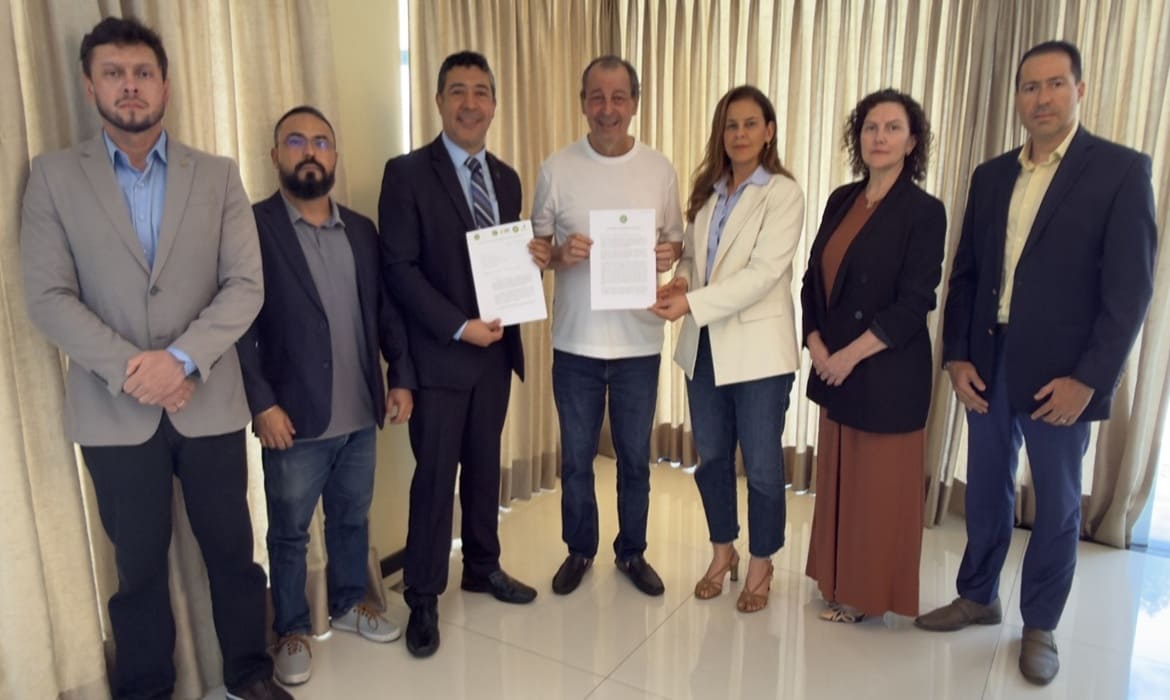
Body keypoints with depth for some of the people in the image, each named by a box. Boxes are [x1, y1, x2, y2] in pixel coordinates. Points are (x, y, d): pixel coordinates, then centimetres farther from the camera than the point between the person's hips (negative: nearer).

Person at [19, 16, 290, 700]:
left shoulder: (219, 175, 3)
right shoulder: (55, 176, 2)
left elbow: (246, 285, -4)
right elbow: (48, 296, -4)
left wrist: (181, 358, -16)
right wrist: (129, 368, -15)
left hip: (209, 403, 1)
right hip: (114, 411, 0)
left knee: (232, 550, 12)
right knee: (139, 565, 13)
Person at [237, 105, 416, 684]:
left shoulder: (362, 230, 9)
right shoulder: (252, 226, -8)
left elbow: (386, 308, 10)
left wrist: (401, 375, 2)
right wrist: (261, 403, -16)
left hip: (360, 415, 5)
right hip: (294, 420, -4)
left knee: (353, 519, 20)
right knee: (289, 534, 12)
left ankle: (349, 604, 41)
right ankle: (291, 630, 31)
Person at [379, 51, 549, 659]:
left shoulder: (507, 179, 11)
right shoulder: (407, 173, -8)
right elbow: (399, 268, -13)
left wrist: (533, 259, -8)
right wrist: (460, 327, -19)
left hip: (496, 348, 5)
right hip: (439, 354, -5)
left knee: (484, 467, 17)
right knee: (435, 477, 3)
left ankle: (483, 567, 35)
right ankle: (423, 598, 19)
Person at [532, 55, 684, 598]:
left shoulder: (660, 170, 1)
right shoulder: (556, 168, -2)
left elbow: (676, 239, 8)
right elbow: (534, 245, 2)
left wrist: (670, 253, -15)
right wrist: (560, 253, -20)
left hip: (639, 341, 1)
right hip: (575, 340, 0)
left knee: (634, 456, 14)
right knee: (576, 457, 13)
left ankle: (632, 551, 34)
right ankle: (580, 549, 34)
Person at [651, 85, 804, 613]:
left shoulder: (783, 193, -8)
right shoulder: (707, 190, 11)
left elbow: (764, 272, -18)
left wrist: (692, 304, -25)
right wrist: (679, 281, -9)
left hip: (758, 347, -5)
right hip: (704, 344, 6)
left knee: (761, 464, 6)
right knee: (711, 456, 14)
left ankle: (760, 564, 26)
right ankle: (723, 551, 34)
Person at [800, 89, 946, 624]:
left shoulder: (924, 211, -9)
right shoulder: (841, 200, 8)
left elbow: (913, 304, -15)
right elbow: (813, 279, 8)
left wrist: (851, 356, -15)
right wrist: (816, 346, -4)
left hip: (888, 374, -6)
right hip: (833, 369, 6)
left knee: (879, 487, 6)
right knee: (837, 479, 14)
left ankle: (869, 594, 24)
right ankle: (839, 583, 30)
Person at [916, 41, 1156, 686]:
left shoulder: (1122, 169, -6)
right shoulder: (990, 176, 8)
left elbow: (1130, 288, -10)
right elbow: (965, 274, 8)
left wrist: (1088, 379, -16)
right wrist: (956, 358, -1)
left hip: (1060, 375, -4)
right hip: (987, 365, 4)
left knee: (1056, 506, 10)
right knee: (986, 493, 16)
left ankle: (1039, 626, 28)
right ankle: (978, 596, 35)